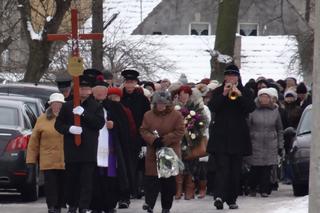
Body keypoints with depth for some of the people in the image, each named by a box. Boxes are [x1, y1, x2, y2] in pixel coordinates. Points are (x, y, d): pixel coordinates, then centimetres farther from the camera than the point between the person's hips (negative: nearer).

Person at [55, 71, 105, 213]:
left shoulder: (96, 107, 5)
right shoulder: (67, 106, 8)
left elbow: (100, 123, -7)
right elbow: (58, 124, 8)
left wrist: (84, 113, -17)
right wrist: (69, 128, -13)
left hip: (89, 149, -2)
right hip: (71, 148, 2)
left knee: (87, 179, -5)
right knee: (71, 179, 7)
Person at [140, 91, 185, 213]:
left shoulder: (176, 115, -1)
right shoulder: (148, 115, 7)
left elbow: (180, 132, -6)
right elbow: (143, 130, 4)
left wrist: (164, 140, -13)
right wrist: (153, 139, -14)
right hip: (153, 153, 1)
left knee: (169, 181, 3)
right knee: (151, 179, -9)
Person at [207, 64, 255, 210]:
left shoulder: (245, 92, 9)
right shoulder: (218, 91, 7)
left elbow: (251, 108, -7)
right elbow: (212, 107, -7)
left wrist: (240, 95, -19)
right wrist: (223, 94, -18)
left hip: (238, 136, 2)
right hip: (221, 136, -2)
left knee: (235, 170, 5)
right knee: (222, 167, -13)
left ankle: (232, 199, 12)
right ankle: (219, 196, -24)